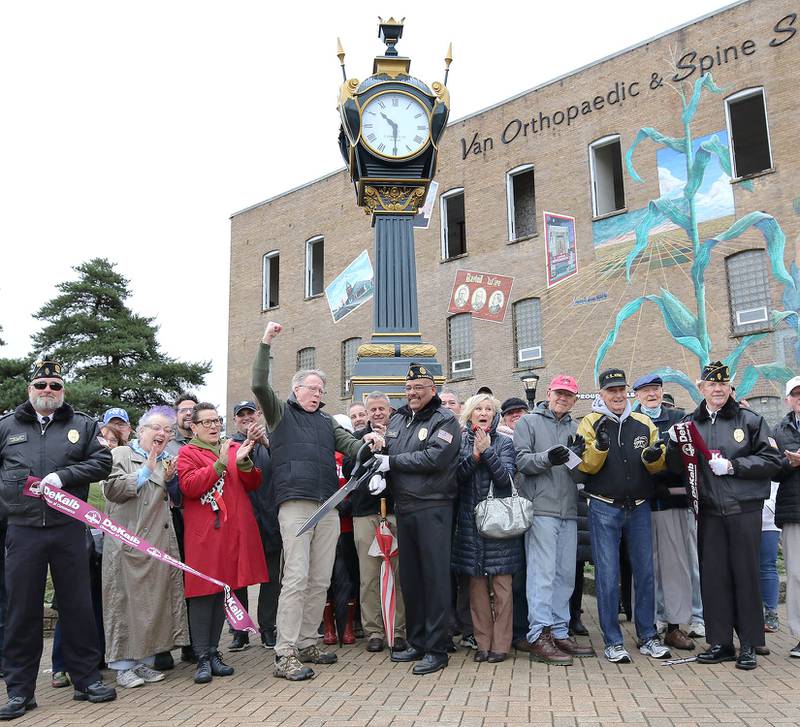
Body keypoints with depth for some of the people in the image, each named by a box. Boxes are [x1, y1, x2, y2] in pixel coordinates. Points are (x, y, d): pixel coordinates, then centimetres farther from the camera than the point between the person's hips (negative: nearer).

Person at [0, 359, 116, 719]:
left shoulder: (83, 425, 7)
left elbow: (102, 462, -1)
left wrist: (63, 476, -13)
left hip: (68, 530, 0)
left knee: (78, 605, 6)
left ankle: (87, 678, 19)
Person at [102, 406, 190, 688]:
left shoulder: (167, 462, 19)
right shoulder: (120, 454, 1)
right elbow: (112, 490, -12)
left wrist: (168, 481, 2)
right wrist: (147, 470, -13)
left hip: (160, 544, 6)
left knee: (155, 600, 7)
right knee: (126, 601, -1)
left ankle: (144, 660, 17)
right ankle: (123, 665, 9)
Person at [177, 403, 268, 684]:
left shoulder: (235, 447, 16)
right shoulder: (187, 453, 3)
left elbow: (253, 484, 11)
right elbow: (189, 486, -13)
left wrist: (243, 461, -8)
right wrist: (221, 464, -19)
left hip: (234, 533, 5)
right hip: (204, 535, -4)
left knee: (224, 590, 9)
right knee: (203, 592, -3)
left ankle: (213, 651, 20)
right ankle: (202, 658, 4)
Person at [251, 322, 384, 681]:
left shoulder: (327, 421, 22)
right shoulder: (280, 412, 9)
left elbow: (349, 445, 15)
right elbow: (259, 385, -6)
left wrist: (367, 441, -7)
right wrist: (265, 343, -10)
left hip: (328, 507, 6)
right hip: (295, 503, -5)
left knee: (320, 580, 9)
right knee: (296, 578, -8)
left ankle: (307, 644, 21)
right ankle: (285, 655, -2)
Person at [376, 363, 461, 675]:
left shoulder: (445, 420, -4)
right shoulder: (396, 420, 16)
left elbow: (435, 458, -17)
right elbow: (384, 455, 20)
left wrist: (392, 462, -12)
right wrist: (379, 475, -3)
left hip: (433, 507, -6)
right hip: (403, 508, 7)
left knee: (435, 576, -2)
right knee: (409, 577, 12)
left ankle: (436, 649, 6)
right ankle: (416, 642, 24)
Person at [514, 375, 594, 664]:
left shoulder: (575, 428, 18)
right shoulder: (529, 422, 3)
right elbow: (521, 461, -6)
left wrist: (578, 456, -5)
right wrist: (547, 458, -22)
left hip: (568, 510, 6)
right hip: (541, 509, -6)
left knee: (566, 575, 10)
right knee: (542, 573, -8)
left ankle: (559, 632, 19)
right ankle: (538, 635, -4)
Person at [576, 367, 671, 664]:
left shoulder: (644, 423, 7)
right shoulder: (590, 423, -2)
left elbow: (658, 467, 9)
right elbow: (586, 466, -10)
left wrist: (654, 457, -14)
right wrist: (599, 446, -28)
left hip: (639, 508, 3)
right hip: (604, 509, -3)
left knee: (645, 572, 9)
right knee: (608, 575, 0)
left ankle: (648, 637, 23)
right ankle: (612, 641, 11)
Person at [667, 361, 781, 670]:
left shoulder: (749, 419, 2)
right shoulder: (690, 422, 9)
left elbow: (772, 459, -1)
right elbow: (677, 468, 10)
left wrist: (733, 465, -12)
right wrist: (675, 445, -9)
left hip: (745, 509, -2)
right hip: (709, 511, 2)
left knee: (746, 574, 3)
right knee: (713, 575, 6)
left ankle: (749, 645, 15)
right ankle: (720, 642, 17)